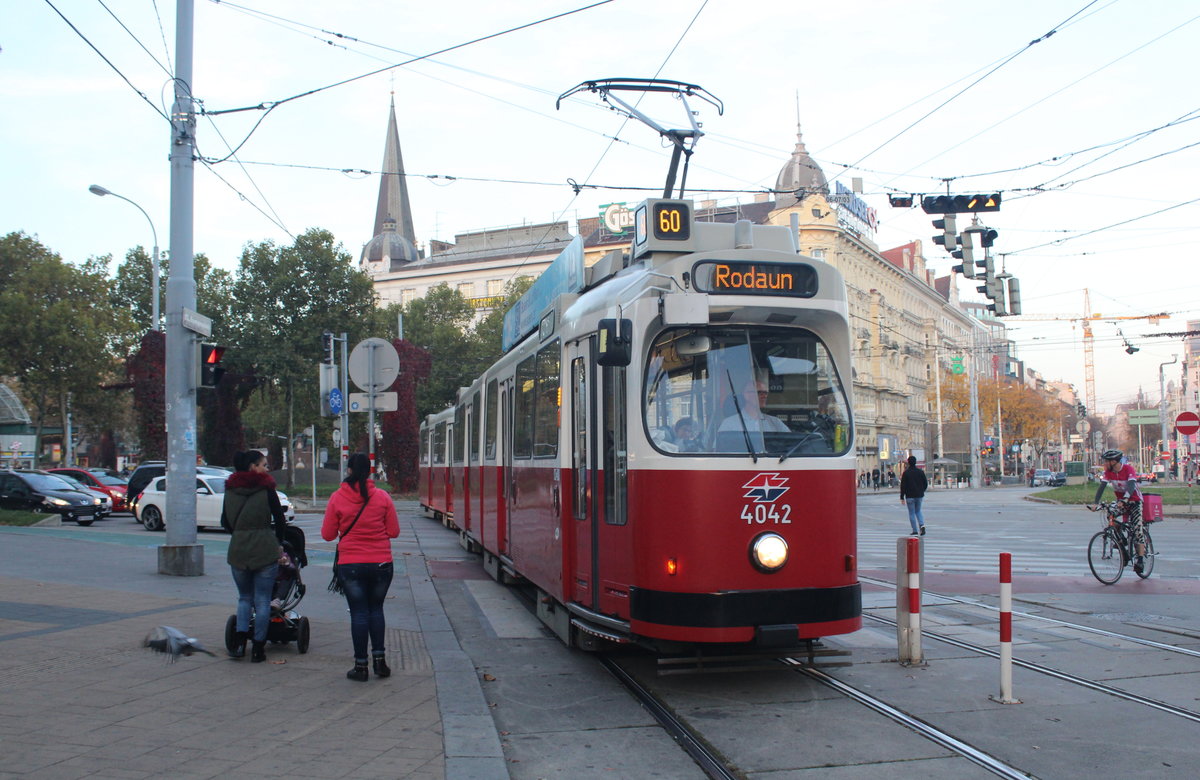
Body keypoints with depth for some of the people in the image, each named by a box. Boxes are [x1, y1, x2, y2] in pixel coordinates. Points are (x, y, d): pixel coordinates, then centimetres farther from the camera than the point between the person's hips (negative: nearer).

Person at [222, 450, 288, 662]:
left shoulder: (230, 489, 8)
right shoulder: (266, 488, -4)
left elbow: (225, 521, 13)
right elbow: (280, 519, -1)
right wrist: (279, 543, 14)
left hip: (238, 550, 3)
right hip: (265, 550, -3)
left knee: (244, 597, 17)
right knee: (262, 600, 5)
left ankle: (239, 642, 1)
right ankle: (258, 649, 5)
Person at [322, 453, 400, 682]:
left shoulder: (337, 498, -7)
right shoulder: (382, 497, -5)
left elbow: (327, 534, -1)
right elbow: (394, 531, 0)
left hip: (350, 565, -1)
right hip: (381, 564, 1)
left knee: (358, 613, 7)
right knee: (376, 609, 17)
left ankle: (361, 665, 10)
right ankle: (379, 658, 14)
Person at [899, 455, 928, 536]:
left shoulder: (906, 473, -8)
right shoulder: (920, 472, 2)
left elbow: (903, 486, -9)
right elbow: (926, 484, 6)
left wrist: (902, 497, -4)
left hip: (910, 496, -4)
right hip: (919, 496, 4)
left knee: (912, 513, 4)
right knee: (918, 511, 19)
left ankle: (915, 531, 2)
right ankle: (922, 525, -5)